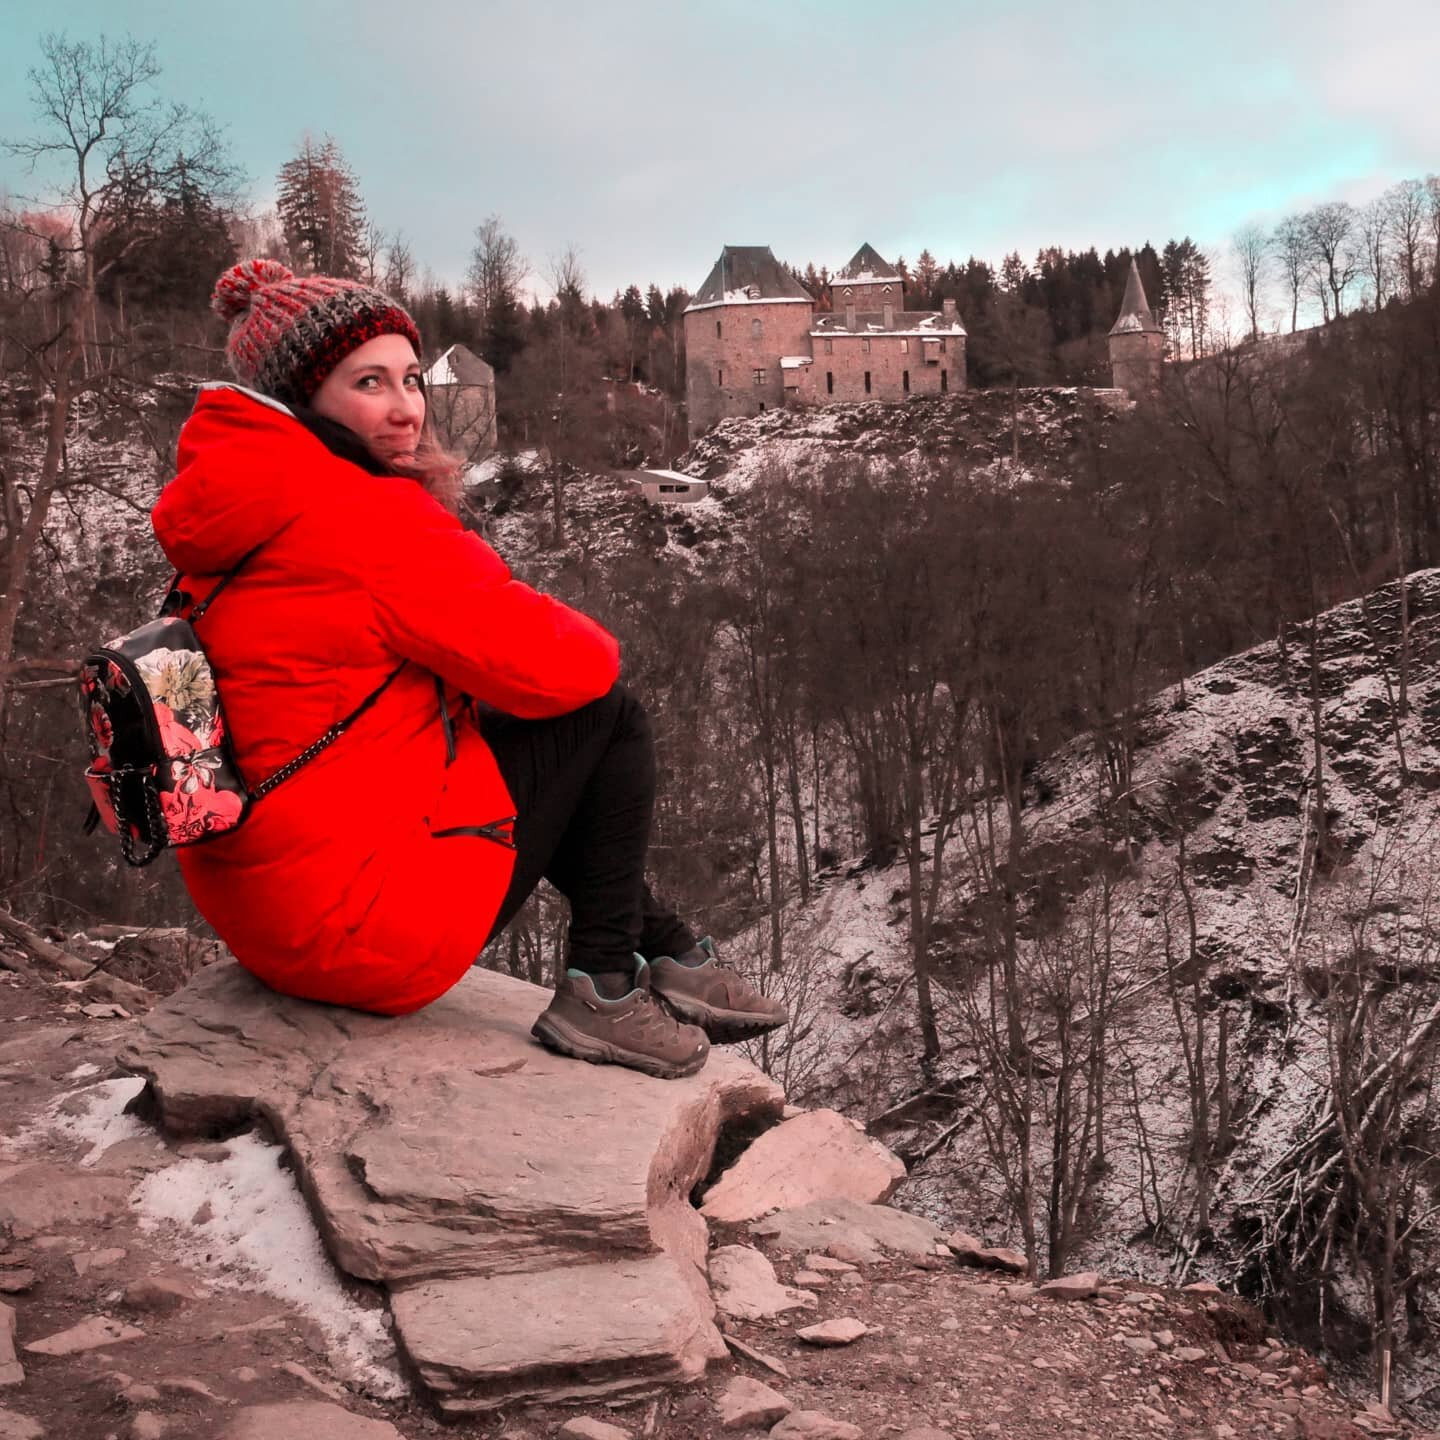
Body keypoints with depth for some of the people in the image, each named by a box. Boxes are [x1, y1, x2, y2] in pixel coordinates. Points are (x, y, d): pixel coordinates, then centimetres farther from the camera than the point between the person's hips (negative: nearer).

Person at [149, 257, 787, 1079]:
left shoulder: (235, 515, 11)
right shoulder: (363, 516, -19)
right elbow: (548, 663, -17)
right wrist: (595, 647, 7)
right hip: (374, 928, -10)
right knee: (606, 714, 0)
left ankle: (672, 954, 28)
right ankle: (602, 993, 7)